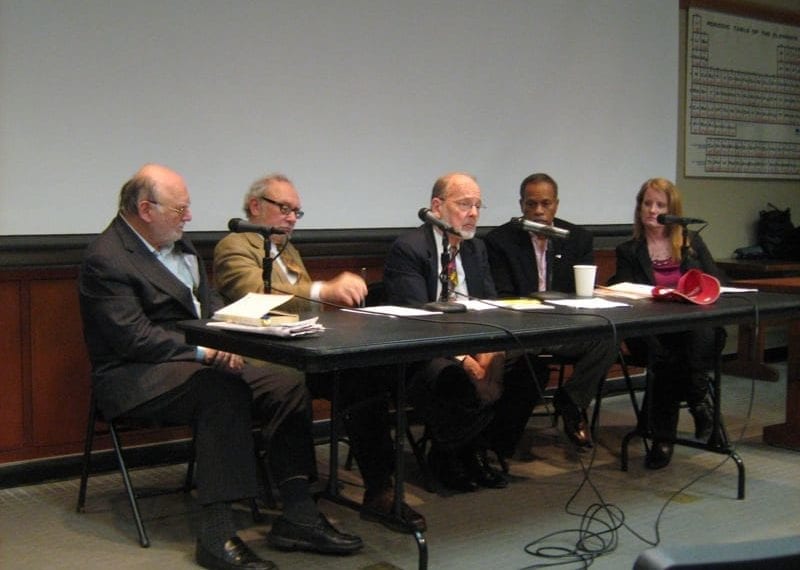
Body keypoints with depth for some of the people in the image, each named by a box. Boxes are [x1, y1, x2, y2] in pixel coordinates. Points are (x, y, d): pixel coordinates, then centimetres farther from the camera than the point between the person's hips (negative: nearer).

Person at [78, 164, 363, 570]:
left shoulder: (178, 244, 14)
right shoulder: (106, 259, -14)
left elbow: (209, 302, 18)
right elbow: (134, 337, -20)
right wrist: (203, 351, -21)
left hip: (196, 361, 9)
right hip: (137, 377, -8)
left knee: (287, 386, -11)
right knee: (225, 392, -35)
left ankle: (296, 516, -12)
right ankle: (216, 533, -30)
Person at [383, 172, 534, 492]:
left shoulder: (477, 249, 14)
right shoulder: (408, 249, -10)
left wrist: (490, 349, -15)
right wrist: (462, 357, -29)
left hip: (473, 347, 7)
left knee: (526, 374, -14)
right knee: (458, 380, -36)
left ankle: (476, 451, 4)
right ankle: (446, 455, -6)